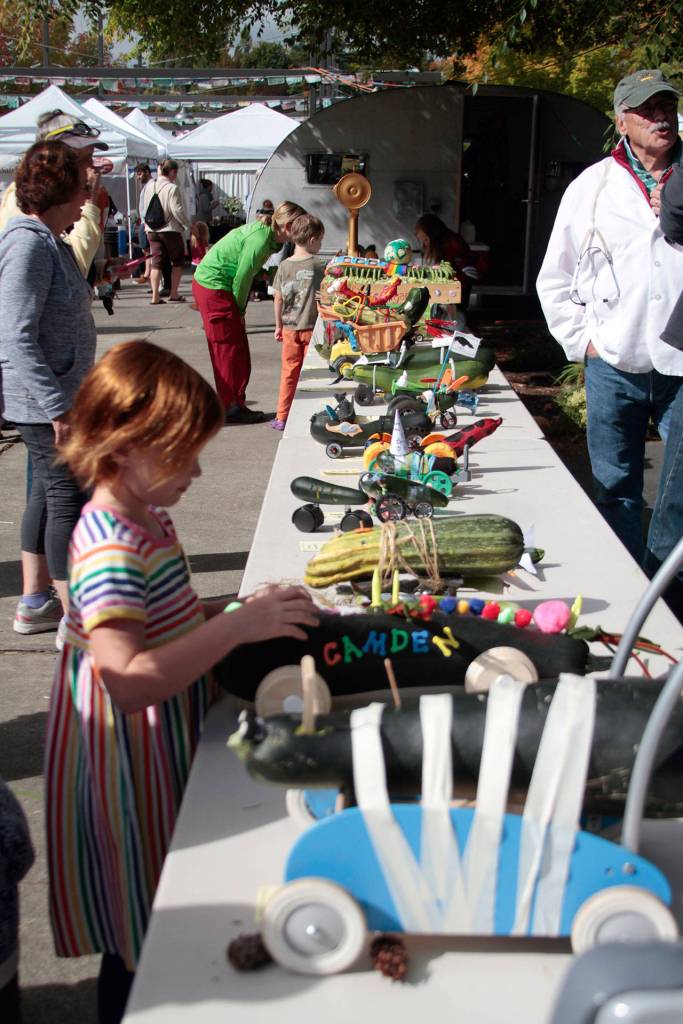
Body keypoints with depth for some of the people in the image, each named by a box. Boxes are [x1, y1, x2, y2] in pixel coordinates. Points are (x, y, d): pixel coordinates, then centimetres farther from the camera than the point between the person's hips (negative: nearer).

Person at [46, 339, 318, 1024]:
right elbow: (129, 679, -35)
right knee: (138, 945, 9)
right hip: (129, 764, -9)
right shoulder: (110, 549, -27)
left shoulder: (145, 519, 4)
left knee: (160, 924, 24)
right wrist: (237, 627, -35)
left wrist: (240, 610, 3)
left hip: (165, 744, 9)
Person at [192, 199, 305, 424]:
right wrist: (239, 310, -4)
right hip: (215, 289, -10)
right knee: (231, 349, -3)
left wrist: (239, 311, 8)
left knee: (236, 347, 13)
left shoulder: (262, 230, 9)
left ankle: (229, 404, 20)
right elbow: (242, 279, -18)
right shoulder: (261, 240, -21)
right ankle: (232, 407, 4)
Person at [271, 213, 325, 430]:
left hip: (290, 328, 3)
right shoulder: (318, 266, -8)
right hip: (312, 327, -3)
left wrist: (278, 325, 13)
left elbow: (278, 298, 3)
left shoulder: (284, 266, 0)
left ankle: (282, 417, 16)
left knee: (289, 373, 11)